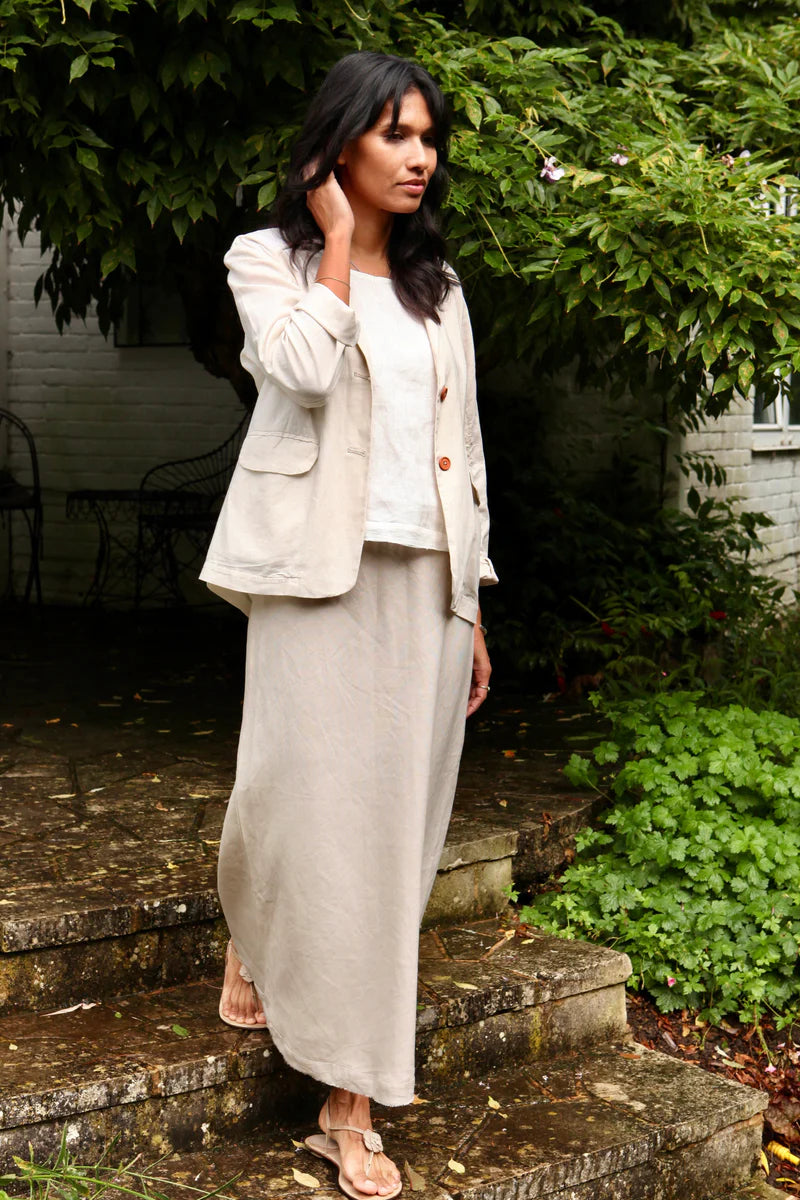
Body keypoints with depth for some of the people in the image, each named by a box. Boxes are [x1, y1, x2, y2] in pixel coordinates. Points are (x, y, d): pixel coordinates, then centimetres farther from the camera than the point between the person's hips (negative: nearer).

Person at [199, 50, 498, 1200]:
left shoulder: (436, 285, 17)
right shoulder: (269, 261, 4)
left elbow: (462, 449, 16)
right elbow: (303, 368, -19)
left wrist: (472, 607, 13)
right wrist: (337, 241, -7)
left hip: (425, 578, 4)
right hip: (322, 574, -4)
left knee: (397, 809, 3)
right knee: (312, 797, -6)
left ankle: (349, 1103, 15)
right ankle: (253, 944, 29)